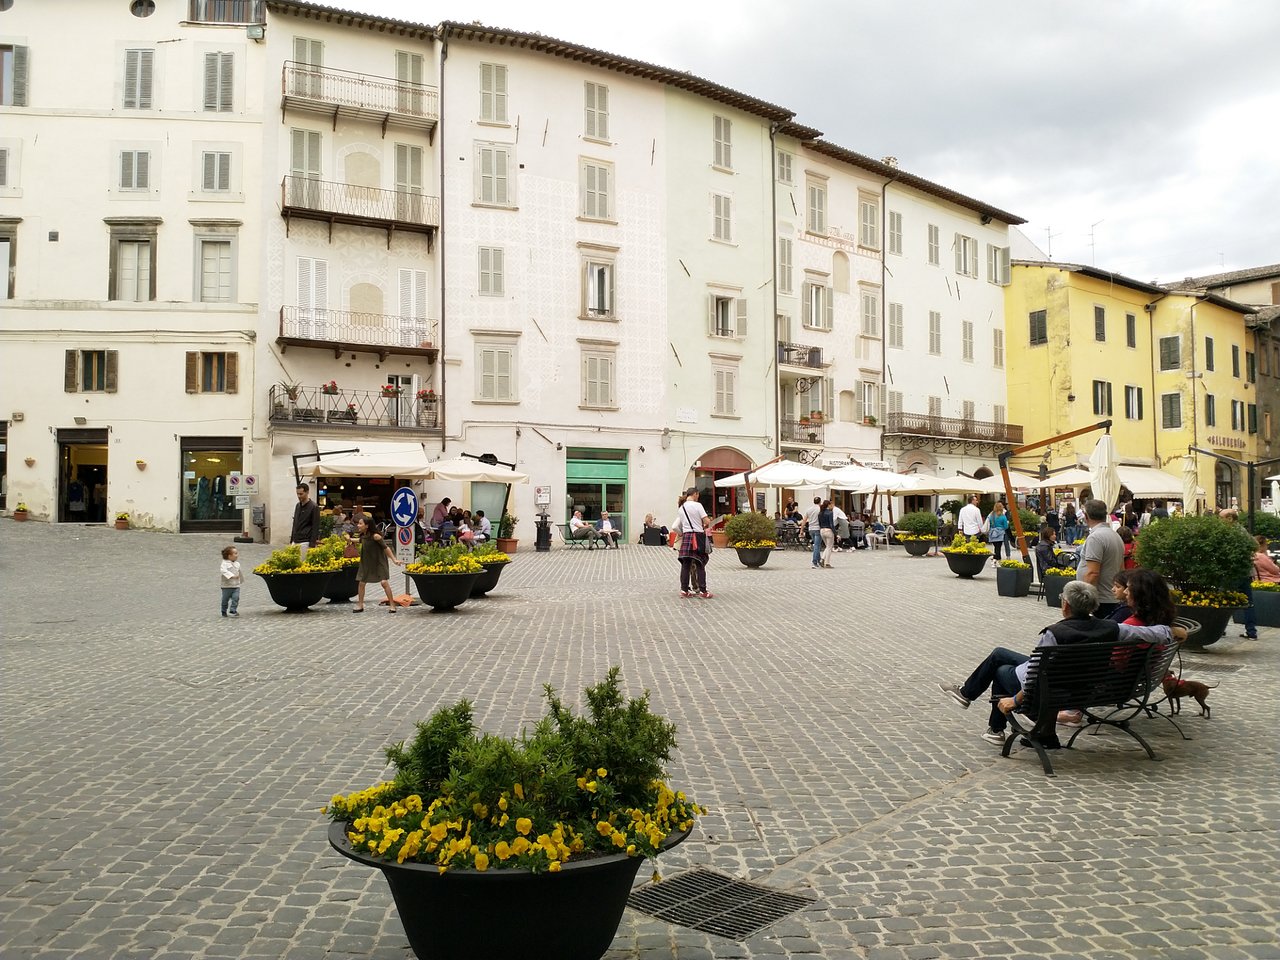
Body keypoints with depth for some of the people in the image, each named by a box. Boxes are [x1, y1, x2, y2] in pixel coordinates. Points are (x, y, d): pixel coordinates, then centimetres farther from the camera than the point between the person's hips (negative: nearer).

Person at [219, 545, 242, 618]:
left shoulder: (237, 564, 9)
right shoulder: (225, 563, -12)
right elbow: (223, 570, -30)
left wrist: (241, 580, 36)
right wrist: (232, 576, -37)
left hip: (236, 585, 4)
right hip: (227, 585, -4)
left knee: (236, 598, -11)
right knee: (225, 599, 8)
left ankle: (233, 611, -6)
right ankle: (224, 611, 23)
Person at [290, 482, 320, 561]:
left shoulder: (313, 507, -10)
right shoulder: (298, 506, 13)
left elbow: (315, 527, -12)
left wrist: (312, 544, -16)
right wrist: (291, 539, 17)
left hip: (305, 542, -7)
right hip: (295, 541, 7)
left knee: (304, 562, -8)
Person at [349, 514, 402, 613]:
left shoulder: (375, 536, -23)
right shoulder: (362, 536, -2)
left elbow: (386, 548, -17)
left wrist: (394, 559, -19)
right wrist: (350, 539, 16)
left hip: (379, 562, -7)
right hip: (366, 563, 7)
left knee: (384, 582, -13)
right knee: (361, 582, 8)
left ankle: (392, 605, -2)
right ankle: (360, 605, 22)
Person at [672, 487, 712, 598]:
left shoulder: (681, 508, 11)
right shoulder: (697, 505, -7)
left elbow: (675, 527, 9)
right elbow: (707, 521, -11)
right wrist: (706, 526, 10)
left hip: (686, 536, 5)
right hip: (698, 536, -5)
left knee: (686, 564, 8)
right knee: (700, 565, 0)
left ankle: (684, 590, 10)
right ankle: (702, 591, 1)